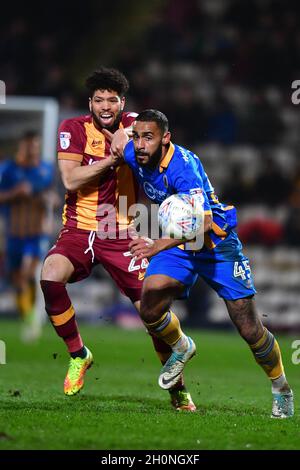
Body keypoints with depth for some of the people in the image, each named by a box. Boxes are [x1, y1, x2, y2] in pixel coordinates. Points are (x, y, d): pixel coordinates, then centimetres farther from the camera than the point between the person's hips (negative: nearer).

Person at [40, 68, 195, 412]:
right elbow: (71, 180, -12)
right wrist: (113, 158, -19)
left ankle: (178, 390, 12)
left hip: (122, 235, 1)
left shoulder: (133, 126, 2)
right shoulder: (73, 129, -2)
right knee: (50, 275, -30)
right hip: (79, 229, -1)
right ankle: (78, 354, -6)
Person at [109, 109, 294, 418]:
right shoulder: (134, 155, -11)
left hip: (217, 244, -5)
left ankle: (281, 390, 19)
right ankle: (181, 349, 12)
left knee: (250, 330, -4)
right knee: (149, 308, -19)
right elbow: (118, 135, 14)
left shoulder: (183, 166, -31)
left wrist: (158, 246, -48)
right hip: (177, 242, 5)